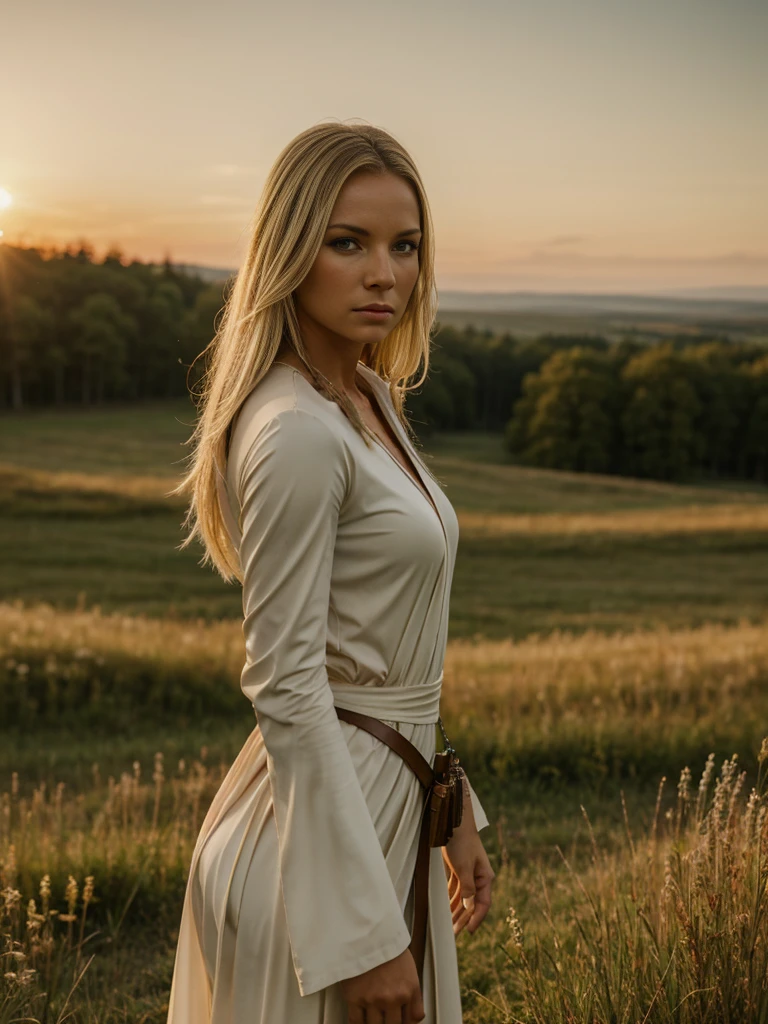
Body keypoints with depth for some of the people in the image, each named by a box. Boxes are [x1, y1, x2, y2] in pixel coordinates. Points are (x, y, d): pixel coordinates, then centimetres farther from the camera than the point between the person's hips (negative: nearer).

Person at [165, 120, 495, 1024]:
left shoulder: (372, 400, 7)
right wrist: (363, 929, -21)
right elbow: (287, 688, -22)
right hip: (320, 821, -9)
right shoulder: (297, 433, -21)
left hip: (386, 802, 9)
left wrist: (452, 809, 16)